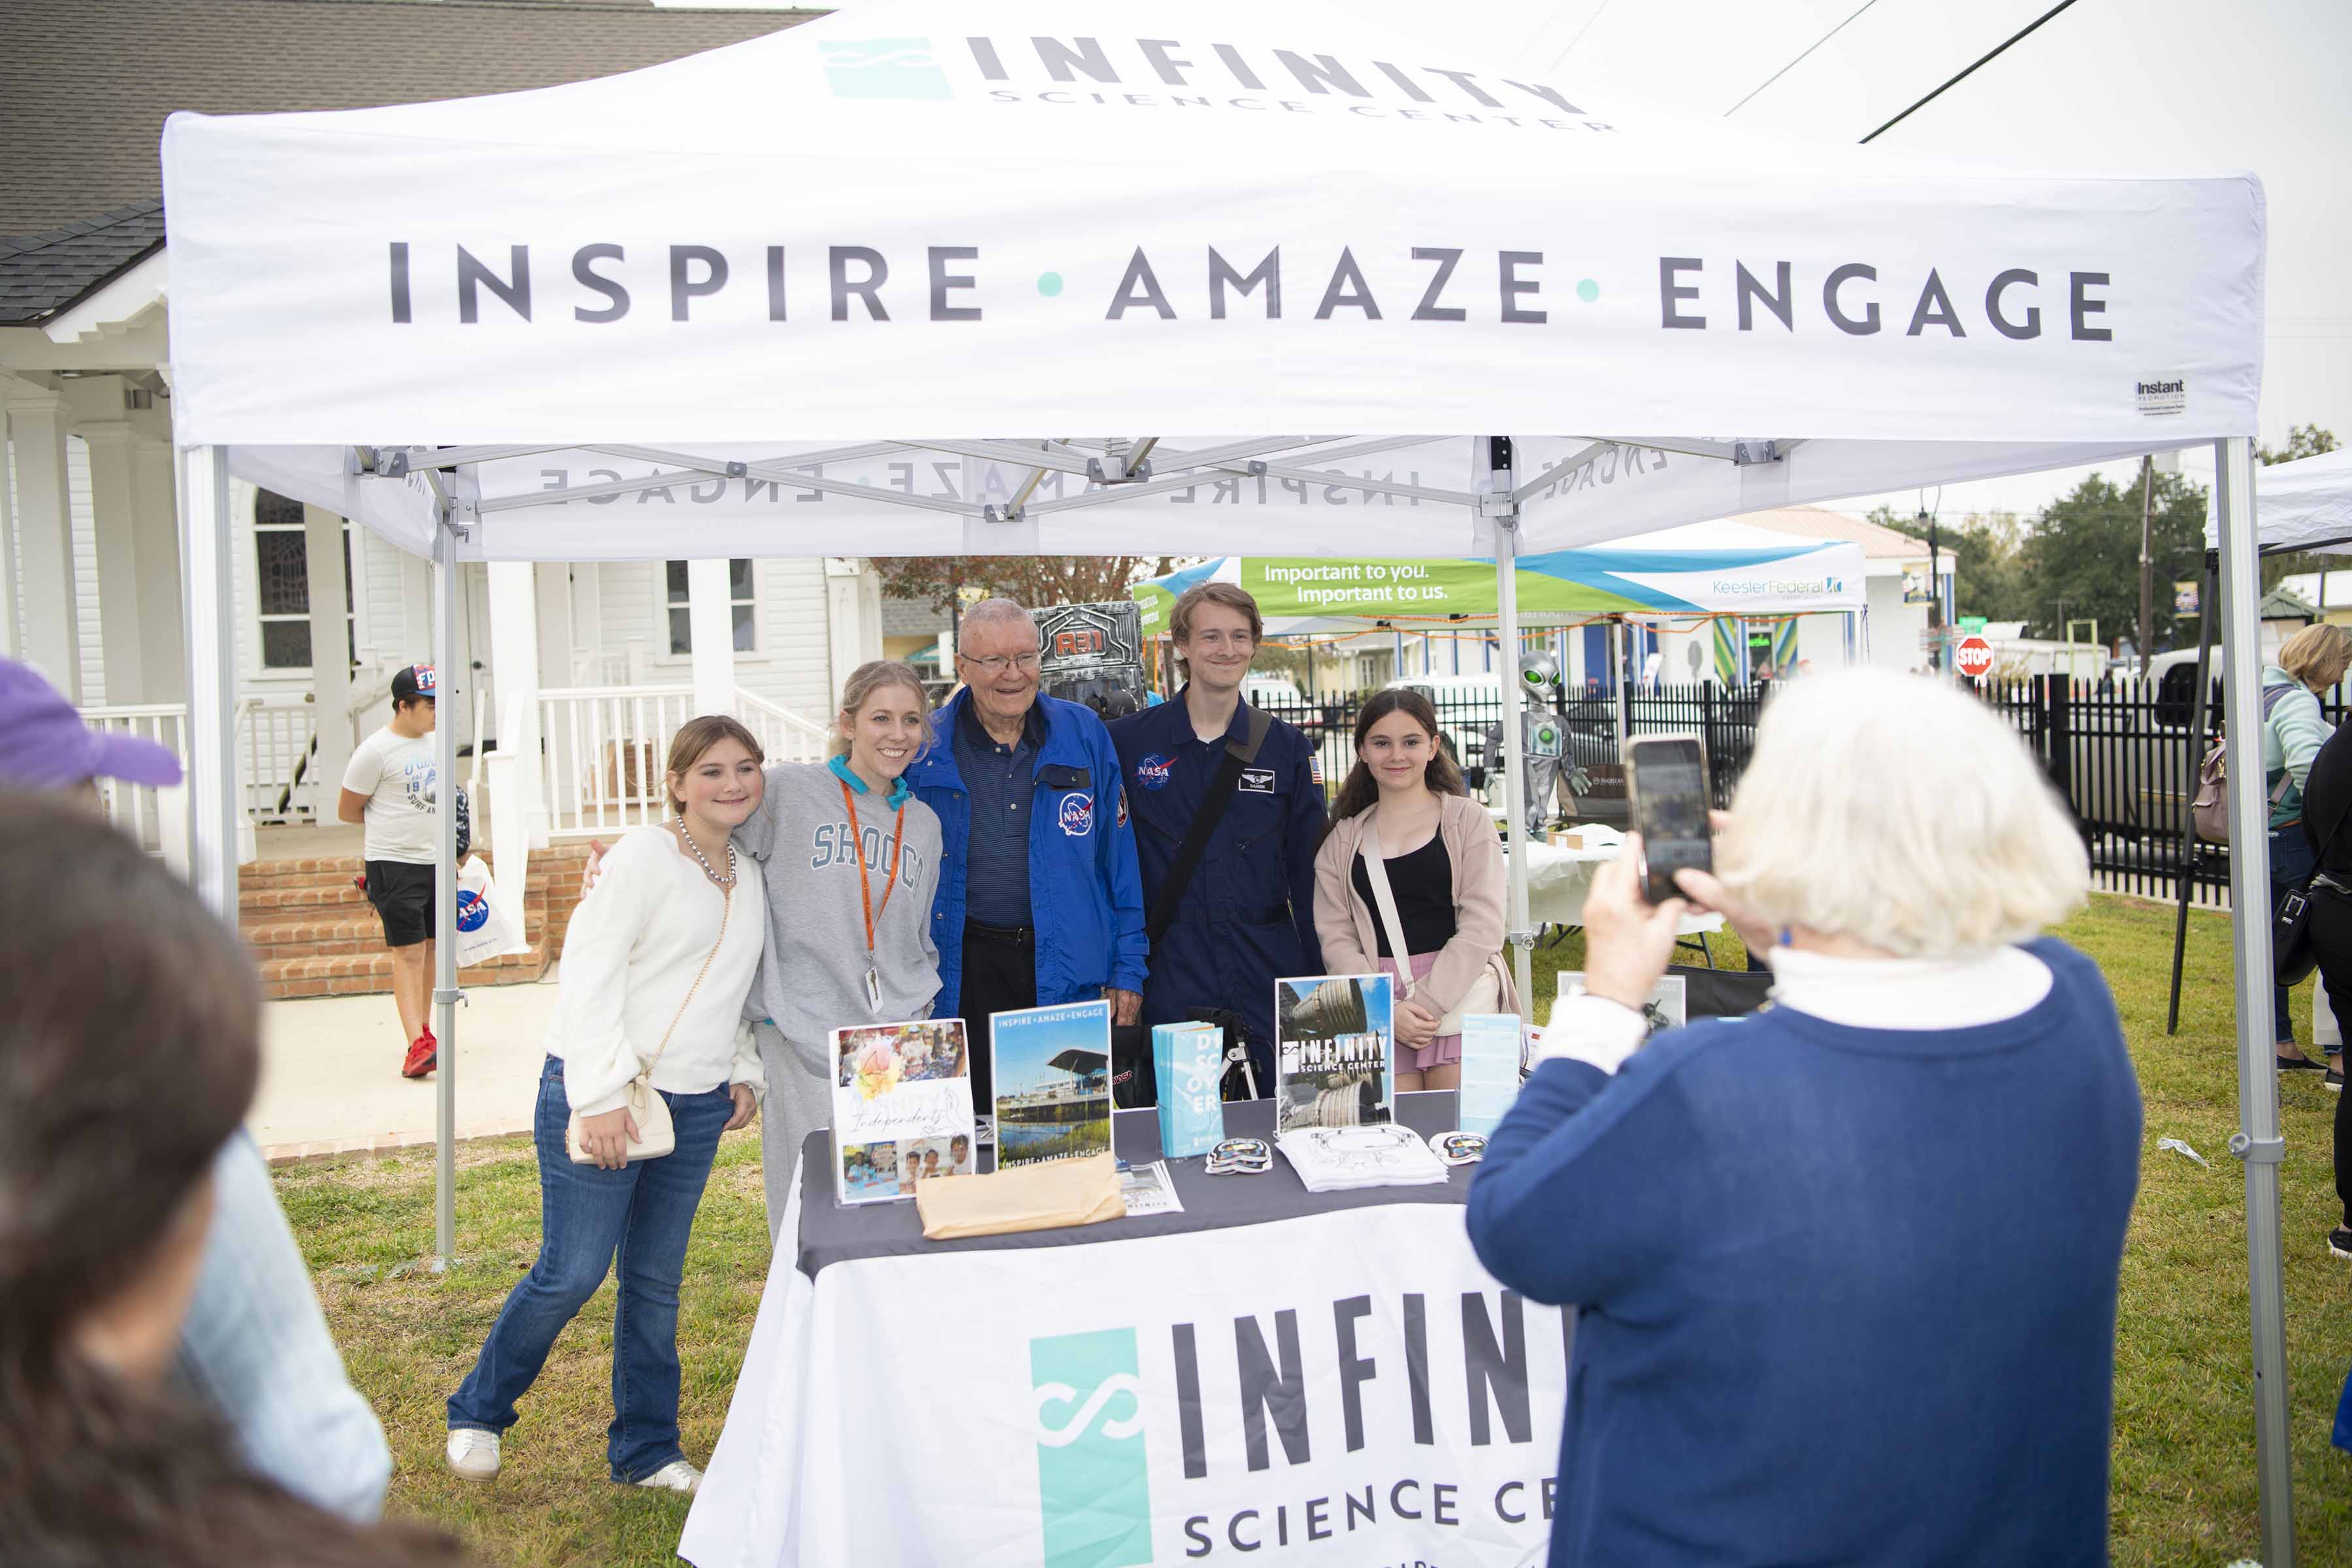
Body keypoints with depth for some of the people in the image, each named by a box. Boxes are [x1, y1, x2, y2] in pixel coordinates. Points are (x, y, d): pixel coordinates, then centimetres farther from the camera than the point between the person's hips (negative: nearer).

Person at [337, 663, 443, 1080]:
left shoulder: (435, 741, 10)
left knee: (430, 947, 12)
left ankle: (422, 1028, 24)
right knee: (408, 951, -11)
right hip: (395, 864, -7)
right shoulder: (375, 751, -12)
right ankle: (416, 1044, -14)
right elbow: (347, 811, -6)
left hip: (435, 861, 7)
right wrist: (391, 822, 4)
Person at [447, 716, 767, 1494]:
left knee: (657, 1279, 12)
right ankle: (478, 1414, 24)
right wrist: (602, 1095, -19)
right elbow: (589, 971, -14)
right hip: (603, 1092, -6)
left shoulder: (749, 875, 12)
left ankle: (646, 1451, 24)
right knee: (572, 1271, -1)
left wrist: (745, 1073, 10)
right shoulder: (646, 854, -10)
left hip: (697, 1105, 6)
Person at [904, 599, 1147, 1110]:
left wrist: (1127, 968, 2)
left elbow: (1121, 860, 4)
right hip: (967, 968, 0)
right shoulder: (924, 750, -1)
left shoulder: (1084, 735, 1)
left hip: (1071, 965, 1)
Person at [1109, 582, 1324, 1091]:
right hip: (1173, 982, -1)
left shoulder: (1286, 747, 6)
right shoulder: (1127, 742, 1)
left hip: (1270, 970, 2)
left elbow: (1309, 873, 8)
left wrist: (1323, 984, 4)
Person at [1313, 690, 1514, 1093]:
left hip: (1461, 996, -2)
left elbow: (1483, 926, -2)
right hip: (1375, 1010, 2)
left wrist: (1427, 1003, -12)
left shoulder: (1468, 820, 6)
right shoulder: (1343, 839, 13)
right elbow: (1335, 938, 5)